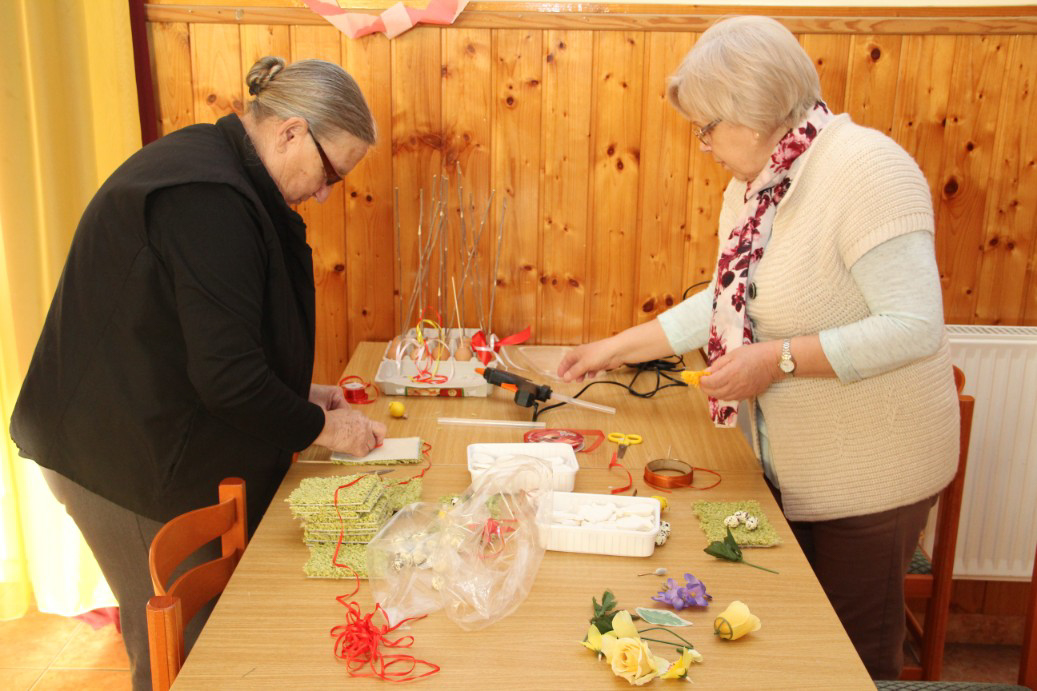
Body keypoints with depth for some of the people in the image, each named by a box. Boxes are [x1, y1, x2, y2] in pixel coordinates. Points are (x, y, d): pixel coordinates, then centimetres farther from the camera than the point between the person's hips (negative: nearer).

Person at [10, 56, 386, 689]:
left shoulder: (207, 167, 8)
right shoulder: (208, 200, -25)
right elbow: (227, 375, -26)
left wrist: (297, 393, 12)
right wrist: (321, 428, -12)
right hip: (134, 464, -10)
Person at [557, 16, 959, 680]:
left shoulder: (866, 167, -22)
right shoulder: (753, 186, 6)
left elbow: (916, 326, -26)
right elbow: (726, 300, 16)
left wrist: (779, 358, -27)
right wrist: (617, 348, 15)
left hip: (871, 470, -8)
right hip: (792, 467, 8)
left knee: (857, 645, 8)